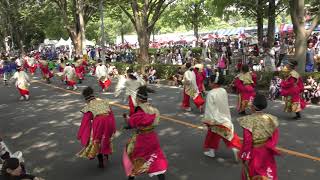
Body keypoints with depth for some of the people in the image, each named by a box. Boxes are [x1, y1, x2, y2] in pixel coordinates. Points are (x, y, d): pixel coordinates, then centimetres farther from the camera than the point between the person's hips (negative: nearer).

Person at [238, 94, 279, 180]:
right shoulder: (271, 119, -8)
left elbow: (247, 141, -20)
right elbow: (275, 136, -8)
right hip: (267, 152, 4)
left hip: (254, 153, -4)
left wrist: (245, 156, -11)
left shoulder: (248, 121, -23)